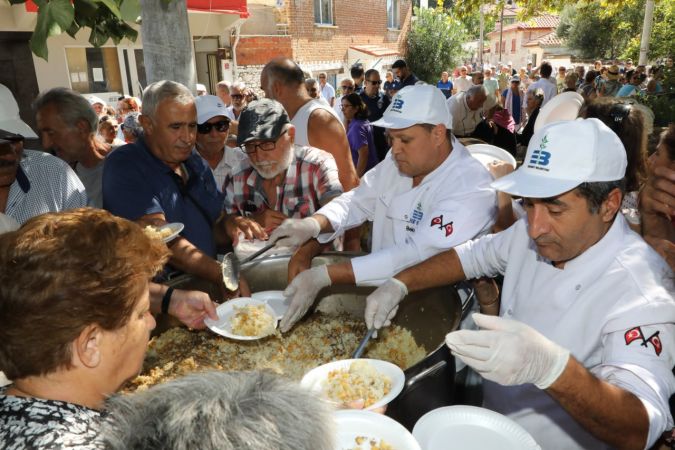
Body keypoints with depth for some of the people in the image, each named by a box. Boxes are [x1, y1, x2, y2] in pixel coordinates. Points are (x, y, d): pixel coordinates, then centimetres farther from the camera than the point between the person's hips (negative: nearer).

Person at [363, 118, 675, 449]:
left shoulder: (641, 289, -25)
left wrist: (552, 367, -49)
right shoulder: (531, 234, -6)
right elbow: (472, 256, 9)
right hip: (485, 409, 6)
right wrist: (399, 284, -3)